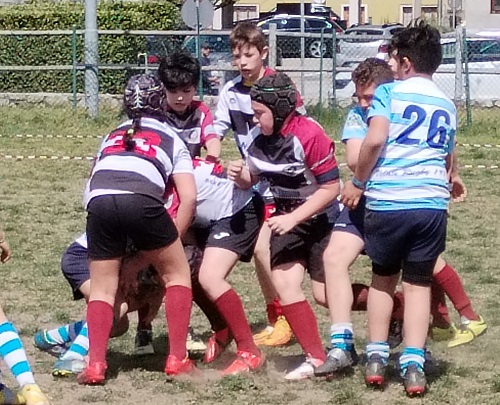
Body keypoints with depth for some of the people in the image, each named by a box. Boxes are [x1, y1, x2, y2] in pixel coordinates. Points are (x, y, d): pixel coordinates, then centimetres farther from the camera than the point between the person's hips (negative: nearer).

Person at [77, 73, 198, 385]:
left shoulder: (113, 136, 35)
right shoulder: (171, 139, 26)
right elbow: (189, 198, 14)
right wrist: (173, 239, 23)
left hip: (98, 202, 3)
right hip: (141, 200, -2)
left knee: (102, 287, 15)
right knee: (177, 273, 18)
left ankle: (95, 364, -2)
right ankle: (177, 359, 11)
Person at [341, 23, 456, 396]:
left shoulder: (389, 92, 2)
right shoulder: (447, 105, 17)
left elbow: (375, 140, -12)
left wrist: (358, 183, 1)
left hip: (387, 201, -2)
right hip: (432, 204, 2)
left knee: (383, 277, 16)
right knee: (419, 282, 9)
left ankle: (377, 357, 15)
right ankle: (413, 364, -1)